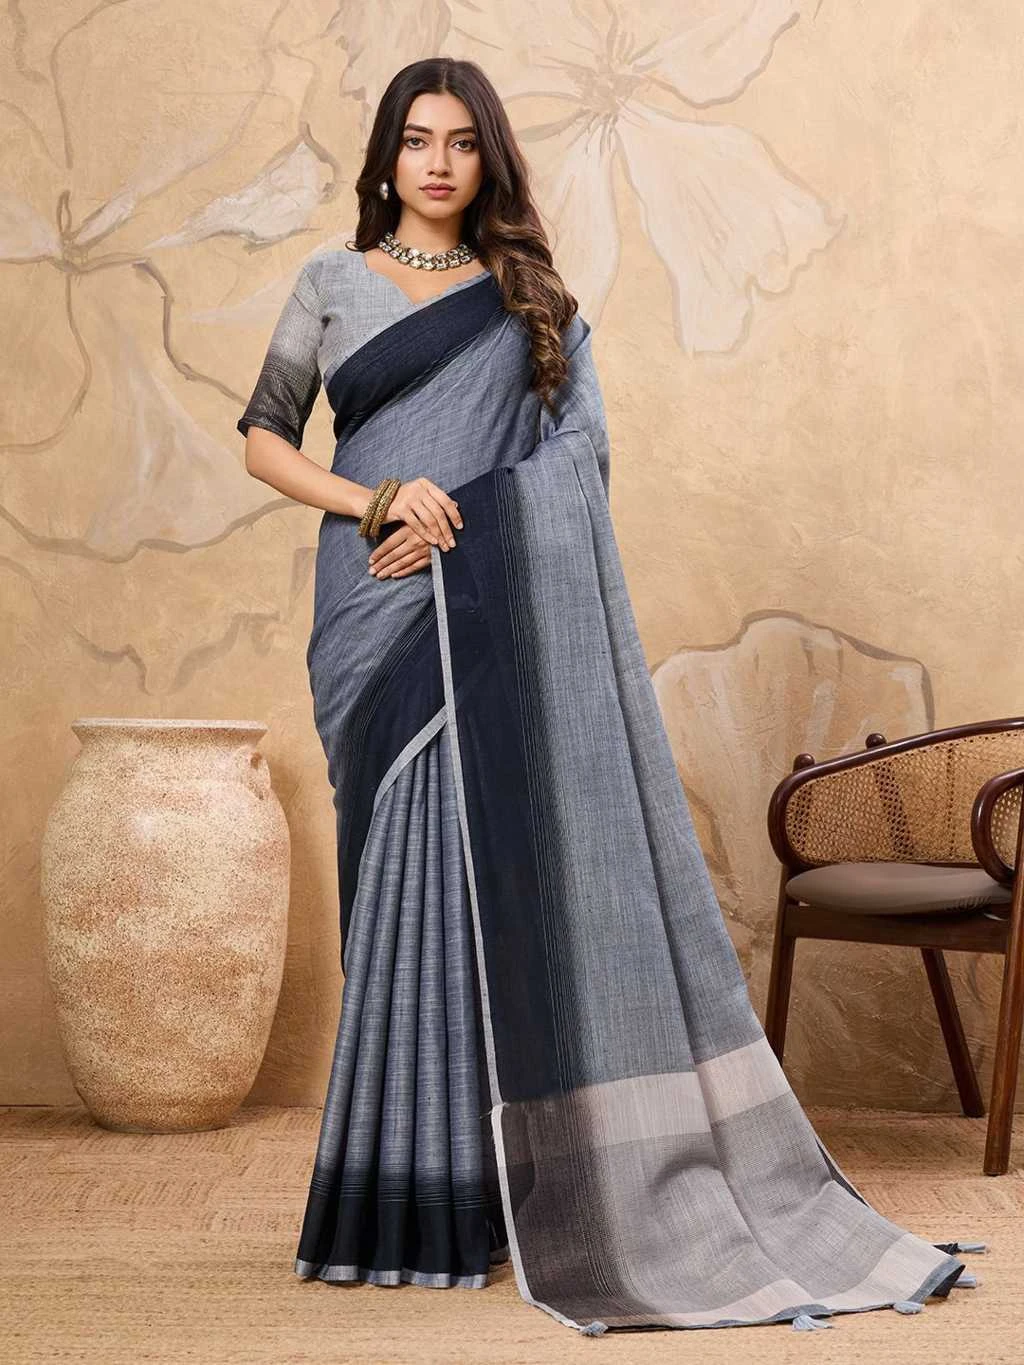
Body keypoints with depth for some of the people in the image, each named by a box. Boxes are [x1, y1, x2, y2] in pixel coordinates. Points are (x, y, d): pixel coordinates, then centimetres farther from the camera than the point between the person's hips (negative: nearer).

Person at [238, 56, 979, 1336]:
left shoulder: (530, 295, 13)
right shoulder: (333, 283, 11)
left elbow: (579, 451, 4)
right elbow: (264, 440, 7)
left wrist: (455, 526, -10)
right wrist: (378, 501, -9)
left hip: (505, 608, 1)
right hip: (382, 610, -1)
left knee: (518, 863, -5)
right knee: (411, 871, -2)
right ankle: (418, 1193, 6)